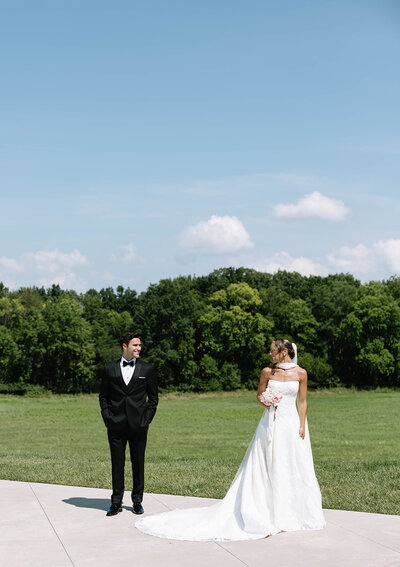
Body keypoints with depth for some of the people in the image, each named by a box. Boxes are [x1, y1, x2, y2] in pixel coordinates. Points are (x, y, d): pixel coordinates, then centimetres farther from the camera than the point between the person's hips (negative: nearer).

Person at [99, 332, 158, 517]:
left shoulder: (147, 369, 5)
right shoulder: (109, 368, 6)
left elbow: (153, 397, 8)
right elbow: (103, 396, 11)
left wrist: (146, 419, -2)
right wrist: (107, 417, 0)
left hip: (138, 425, 0)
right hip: (116, 425, 0)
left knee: (138, 463, 6)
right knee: (117, 463, 4)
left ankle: (137, 501, 19)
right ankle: (116, 503, 14)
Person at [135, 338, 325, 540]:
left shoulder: (300, 373, 0)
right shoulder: (267, 372, 3)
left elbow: (302, 402, 3)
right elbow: (259, 395, 13)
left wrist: (302, 426, -2)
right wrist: (267, 404, -8)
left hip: (291, 424, 0)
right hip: (270, 425, 0)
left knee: (293, 469, 2)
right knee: (263, 468, 0)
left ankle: (290, 514, 15)